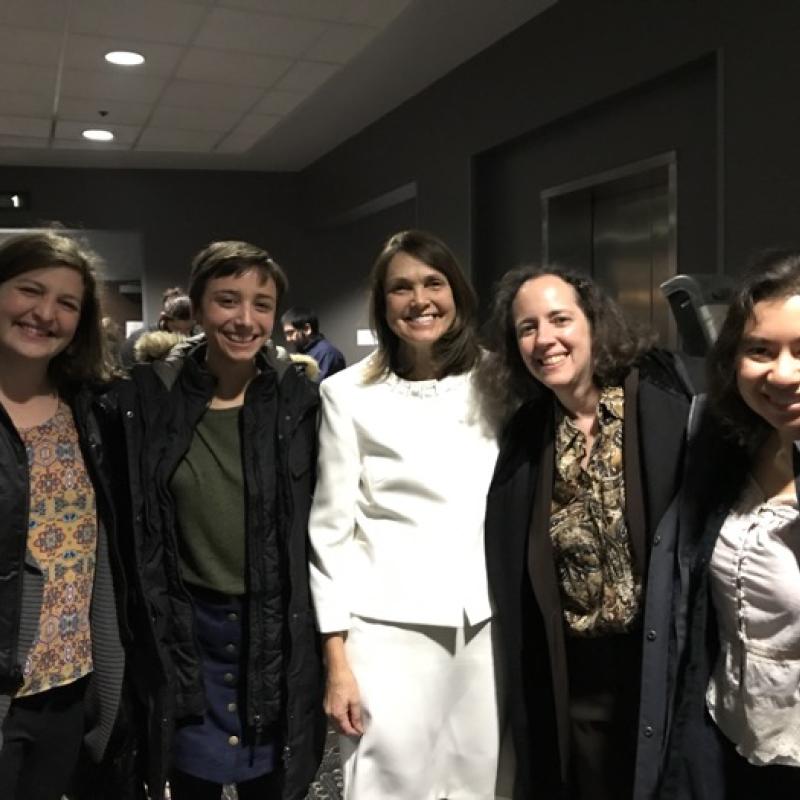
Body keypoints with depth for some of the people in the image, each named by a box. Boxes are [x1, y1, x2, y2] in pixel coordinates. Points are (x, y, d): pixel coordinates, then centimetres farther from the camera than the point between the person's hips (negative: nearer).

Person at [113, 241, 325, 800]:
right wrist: (139, 638, -1)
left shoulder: (300, 400, -5)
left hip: (278, 629, 0)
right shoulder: (147, 398, -6)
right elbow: (131, 528, -1)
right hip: (183, 632, 0)